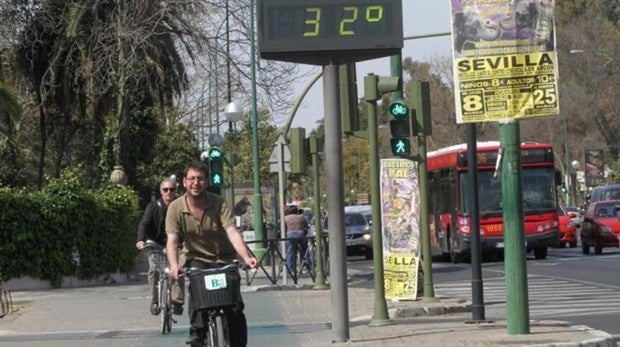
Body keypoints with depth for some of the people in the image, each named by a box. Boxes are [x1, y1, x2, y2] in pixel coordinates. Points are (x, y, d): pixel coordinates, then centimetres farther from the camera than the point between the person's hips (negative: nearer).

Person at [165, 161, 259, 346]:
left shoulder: (219, 203, -13)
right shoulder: (176, 208, -10)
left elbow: (232, 232, -23)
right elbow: (172, 240, -17)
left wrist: (246, 257, -40)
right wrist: (174, 265, -36)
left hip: (223, 259, 0)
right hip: (195, 258, 0)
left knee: (235, 307, -10)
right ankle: (197, 328, -23)